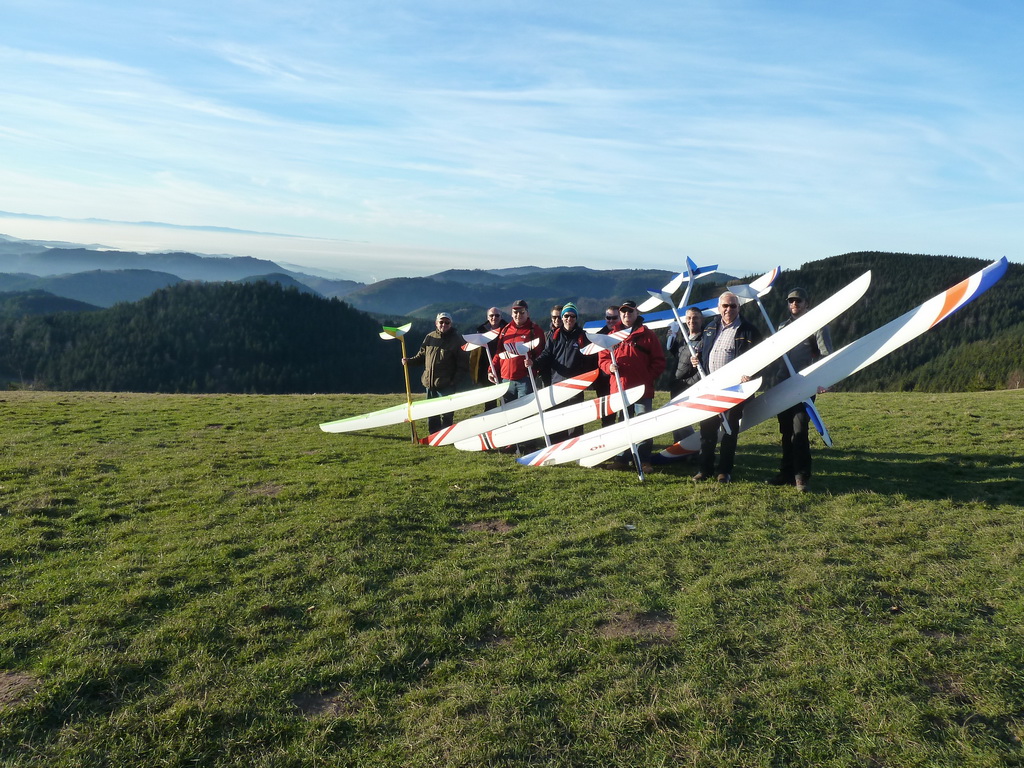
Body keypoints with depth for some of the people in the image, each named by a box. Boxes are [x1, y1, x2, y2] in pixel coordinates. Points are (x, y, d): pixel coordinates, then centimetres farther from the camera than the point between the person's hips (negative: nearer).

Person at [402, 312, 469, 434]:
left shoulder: (456, 339, -2)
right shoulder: (430, 337, 9)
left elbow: (463, 364, -4)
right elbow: (421, 356, 18)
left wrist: (455, 381, -12)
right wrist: (409, 361, 1)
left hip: (446, 384, -4)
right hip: (429, 383, 5)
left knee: (446, 415, -5)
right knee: (431, 414, 10)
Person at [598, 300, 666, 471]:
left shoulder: (647, 335, 3)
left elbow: (659, 361, 3)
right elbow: (602, 357, 11)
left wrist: (649, 377, -8)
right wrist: (609, 366, -10)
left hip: (642, 389, -3)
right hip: (619, 389, 3)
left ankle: (644, 460, 2)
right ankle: (622, 458, 18)